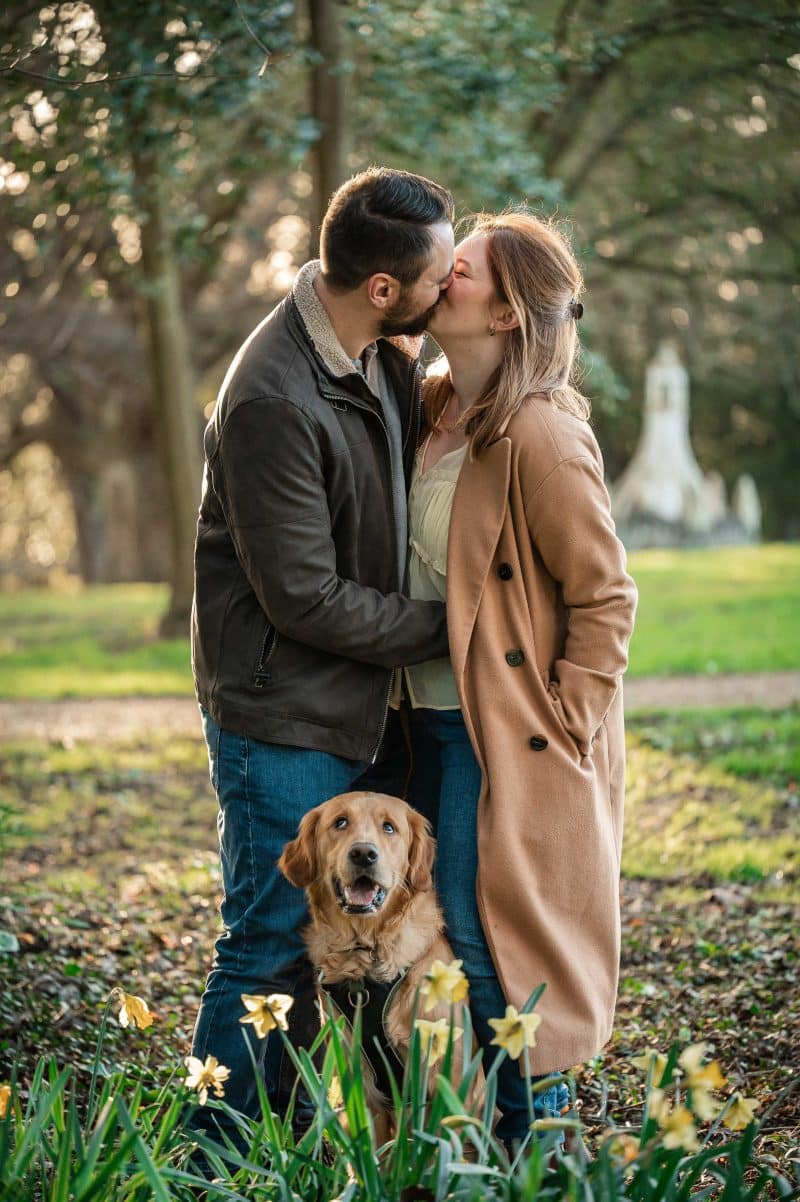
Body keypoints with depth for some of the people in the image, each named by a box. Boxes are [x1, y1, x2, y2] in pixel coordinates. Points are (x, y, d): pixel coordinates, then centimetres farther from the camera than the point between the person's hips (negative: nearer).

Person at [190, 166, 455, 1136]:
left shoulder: (380, 353, 2)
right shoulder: (274, 402, -26)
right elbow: (307, 598, -21)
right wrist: (444, 628, -11)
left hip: (344, 707, 9)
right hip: (281, 717, -9)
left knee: (310, 939, 18)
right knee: (269, 948, 0)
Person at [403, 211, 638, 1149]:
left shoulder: (541, 436, -18)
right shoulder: (433, 409, 8)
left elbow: (605, 598, -14)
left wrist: (563, 726, -13)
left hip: (512, 734, -8)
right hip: (432, 719, 8)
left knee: (483, 934, -4)